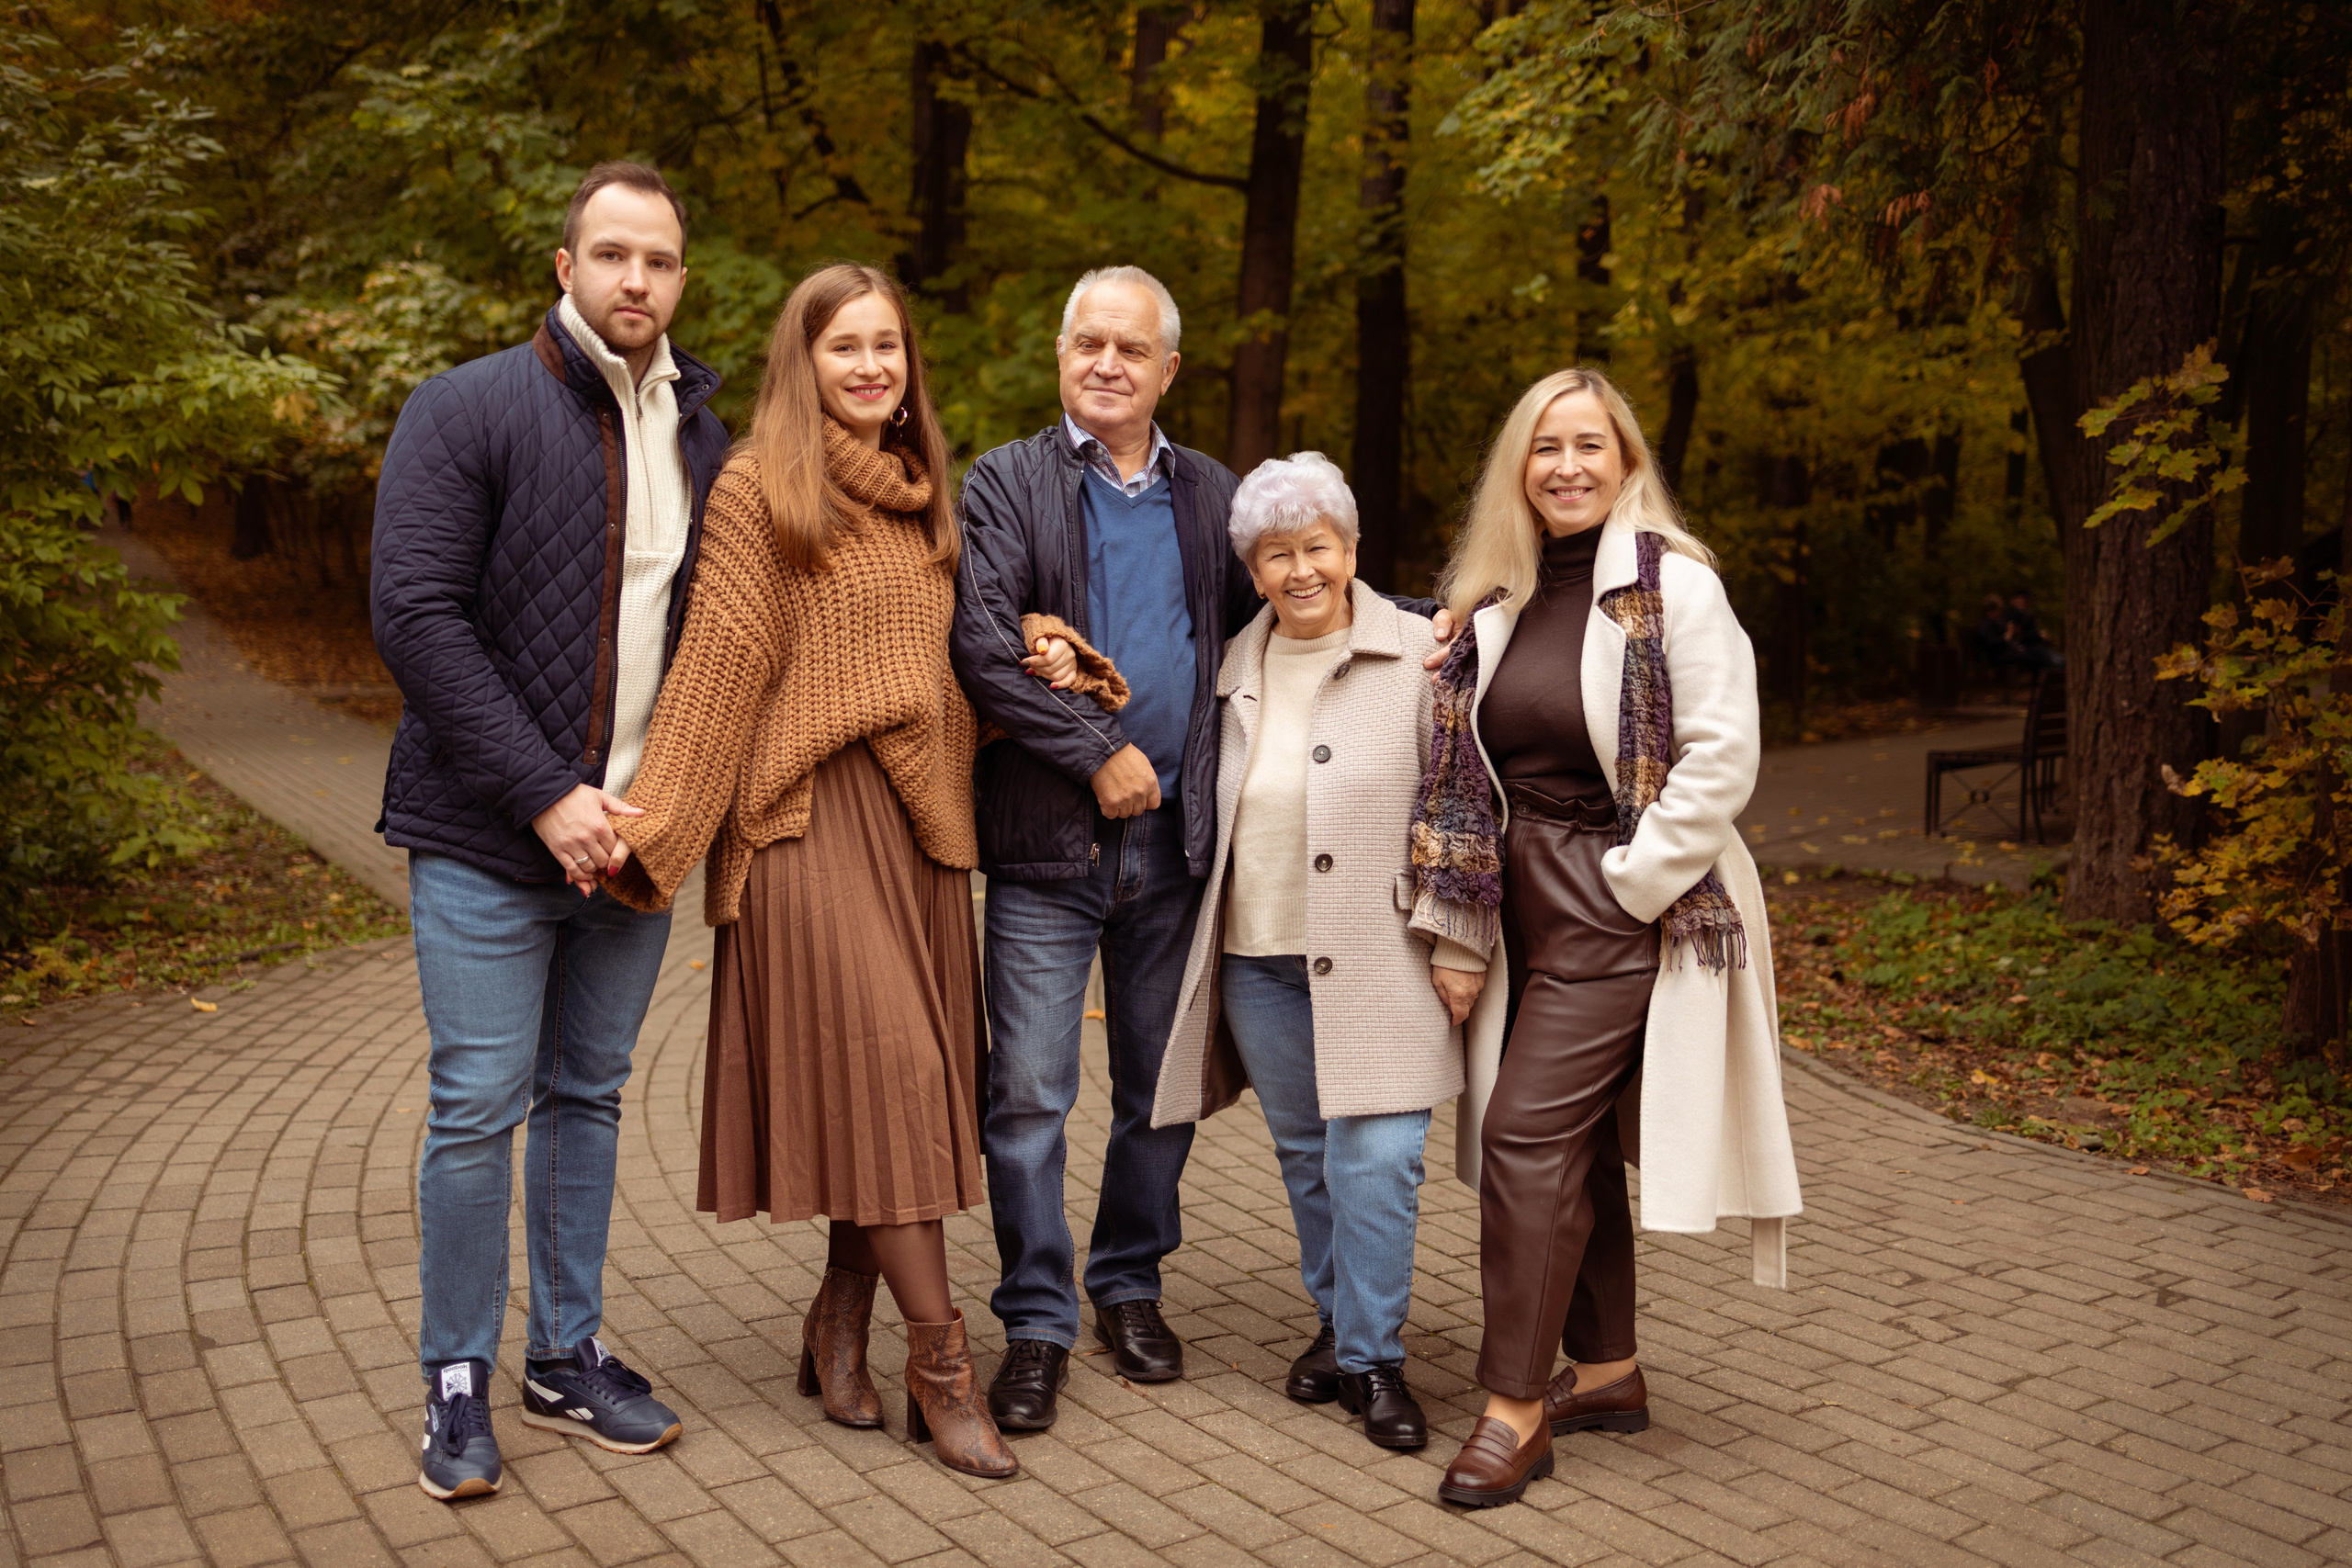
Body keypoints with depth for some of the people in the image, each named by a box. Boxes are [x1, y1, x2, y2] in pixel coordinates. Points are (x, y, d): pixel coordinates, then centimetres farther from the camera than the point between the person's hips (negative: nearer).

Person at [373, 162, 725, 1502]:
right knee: (480, 1106, 0)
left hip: (632, 837, 5)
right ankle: (459, 1379, 16)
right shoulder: (469, 411, -6)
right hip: (491, 839, -5)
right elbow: (416, 613, -14)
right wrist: (546, 794, -17)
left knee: (591, 1096, 13)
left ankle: (569, 1355, 26)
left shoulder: (705, 441, 9)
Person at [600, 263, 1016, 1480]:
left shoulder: (922, 499, 18)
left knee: (911, 1078, 5)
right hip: (812, 817, -6)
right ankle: (940, 1366, -3)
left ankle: (840, 1321, 20)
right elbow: (720, 662, -7)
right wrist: (651, 823, -13)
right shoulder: (759, 489, -1)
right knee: (884, 1064, -10)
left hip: (917, 818, 6)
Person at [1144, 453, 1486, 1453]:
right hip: (1260, 960, 5)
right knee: (1306, 1154, 13)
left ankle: (1373, 1358, 8)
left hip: (1378, 962, -4)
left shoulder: (1417, 654, -5)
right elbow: (1220, 809, 20)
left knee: (1374, 1156, -6)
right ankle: (1339, 1323, 30)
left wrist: (1461, 946, -8)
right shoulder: (1235, 668, 9)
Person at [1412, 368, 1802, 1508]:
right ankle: (1606, 1373, 27)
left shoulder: (1672, 583, -10)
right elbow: (1472, 767, 13)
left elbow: (1722, 756, -15)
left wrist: (1632, 881, -15)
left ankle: (1516, 1405, 1)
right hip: (1530, 903, 7)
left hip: (1621, 904, -7)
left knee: (1526, 1134, -10)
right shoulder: (1499, 597, 9)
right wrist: (1460, 927, 9)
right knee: (1573, 1142, 13)